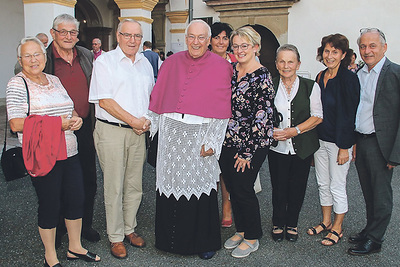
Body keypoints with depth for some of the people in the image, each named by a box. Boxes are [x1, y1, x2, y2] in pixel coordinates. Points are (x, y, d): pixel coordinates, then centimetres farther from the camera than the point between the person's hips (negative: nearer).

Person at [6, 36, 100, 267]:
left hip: (70, 152, 6)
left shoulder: (54, 80, 13)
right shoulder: (17, 84, -6)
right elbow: (16, 124, -15)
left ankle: (75, 247, 32)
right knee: (50, 205, 5)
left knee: (77, 199, 11)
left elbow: (70, 108, 23)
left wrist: (76, 118, -1)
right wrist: (57, 123, -19)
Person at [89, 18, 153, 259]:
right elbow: (105, 101, -11)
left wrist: (147, 121, 2)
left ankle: (129, 229, 29)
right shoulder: (104, 61, -3)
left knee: (134, 185, 12)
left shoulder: (145, 63, 14)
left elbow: (152, 95, 20)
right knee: (114, 187, 2)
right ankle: (115, 237, 16)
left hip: (138, 131, 5)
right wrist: (134, 121, -13)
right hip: (111, 131, -5)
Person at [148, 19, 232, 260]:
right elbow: (158, 99, 14)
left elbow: (222, 108, -3)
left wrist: (212, 142, -9)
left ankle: (205, 242, 21)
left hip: (200, 135, -3)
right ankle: (171, 238, 26)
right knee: (171, 184, 7)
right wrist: (152, 128, 9)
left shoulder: (220, 66, 2)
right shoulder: (172, 63, 11)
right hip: (171, 133, 3)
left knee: (200, 185, 2)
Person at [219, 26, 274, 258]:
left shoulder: (262, 76, -11)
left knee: (243, 188, 1)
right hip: (228, 142, 6)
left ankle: (252, 238, 21)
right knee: (232, 187, 13)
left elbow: (262, 116, -14)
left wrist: (247, 151, -15)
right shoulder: (230, 70, 9)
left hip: (252, 145, -6)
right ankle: (241, 229, 34)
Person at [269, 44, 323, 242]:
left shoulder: (310, 86, 0)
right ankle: (278, 223, 27)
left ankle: (291, 224, 29)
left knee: (297, 187, 8)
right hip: (277, 146, 0)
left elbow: (317, 116, -4)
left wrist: (294, 131, -15)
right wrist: (271, 131, -11)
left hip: (302, 147, 0)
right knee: (278, 187, 5)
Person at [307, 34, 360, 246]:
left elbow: (350, 114, -15)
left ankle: (337, 228, 21)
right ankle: (326, 222, 32)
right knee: (322, 183, 16)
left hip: (339, 141, -7)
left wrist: (344, 147, -16)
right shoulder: (320, 77, 7)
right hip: (319, 139, 7)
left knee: (337, 186, 4)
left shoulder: (349, 79, -13)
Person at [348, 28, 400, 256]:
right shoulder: (358, 74, 10)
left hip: (381, 144, -6)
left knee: (381, 195, 8)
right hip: (360, 141, 6)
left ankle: (374, 239, 22)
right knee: (368, 193, 19)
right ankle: (370, 230, 34)